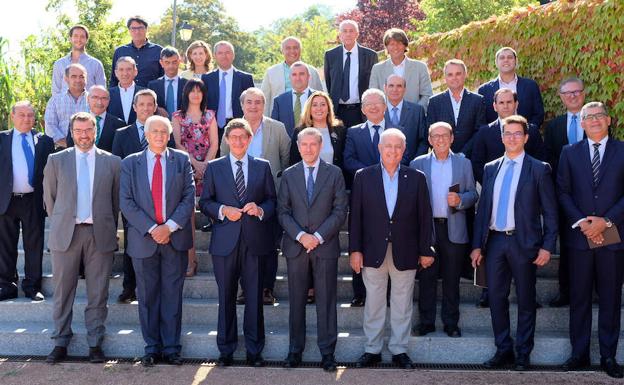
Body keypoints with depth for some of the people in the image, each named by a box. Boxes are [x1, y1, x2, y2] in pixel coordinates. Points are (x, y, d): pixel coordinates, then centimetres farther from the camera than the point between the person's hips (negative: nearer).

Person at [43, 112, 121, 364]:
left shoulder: (112, 162, 4)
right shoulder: (56, 160, 5)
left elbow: (116, 199, 8)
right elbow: (49, 198, 10)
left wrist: (109, 228, 7)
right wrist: (59, 225, 11)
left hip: (100, 234, 0)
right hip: (65, 233, 0)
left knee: (97, 293, 4)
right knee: (62, 291, 6)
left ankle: (95, 343, 13)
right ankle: (60, 342, 16)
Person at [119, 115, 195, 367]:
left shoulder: (182, 161, 6)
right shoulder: (130, 163, 5)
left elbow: (189, 197, 0)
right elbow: (126, 202, -2)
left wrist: (169, 226, -12)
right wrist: (151, 229, -11)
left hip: (175, 238, 0)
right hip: (143, 239, 0)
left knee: (172, 295, 4)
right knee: (147, 296, 7)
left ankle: (171, 347, 13)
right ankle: (152, 347, 18)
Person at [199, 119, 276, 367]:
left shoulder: (262, 167, 8)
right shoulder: (214, 167, 7)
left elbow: (272, 200, 8)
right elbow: (205, 202, 6)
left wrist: (260, 210, -12)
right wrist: (222, 210, -12)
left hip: (254, 241, 0)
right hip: (225, 241, 0)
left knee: (254, 297, 5)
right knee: (226, 297, 8)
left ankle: (254, 349, 17)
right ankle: (226, 349, 20)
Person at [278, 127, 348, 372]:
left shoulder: (334, 173, 3)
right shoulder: (289, 175, 7)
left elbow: (340, 210, -2)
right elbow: (283, 212, 3)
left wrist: (319, 236, -11)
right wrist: (300, 235, -11)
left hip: (326, 246, -1)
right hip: (295, 245, 1)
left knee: (326, 299, 3)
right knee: (296, 300, 8)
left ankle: (327, 350, 12)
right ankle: (295, 349, 19)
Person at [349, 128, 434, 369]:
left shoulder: (416, 178, 1)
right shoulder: (363, 177, 0)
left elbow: (424, 216, 3)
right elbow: (356, 215, 0)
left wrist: (426, 250, 2)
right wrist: (355, 249, -4)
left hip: (405, 253, 0)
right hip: (373, 252, 0)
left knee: (402, 304, 10)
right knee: (373, 303, 9)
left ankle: (399, 349, 23)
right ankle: (372, 349, 22)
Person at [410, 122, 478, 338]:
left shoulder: (464, 164, 9)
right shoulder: (417, 164, 7)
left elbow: (473, 194, 8)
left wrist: (460, 200, -13)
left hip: (454, 229, 0)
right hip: (426, 229, 0)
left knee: (452, 279, 6)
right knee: (426, 278, 4)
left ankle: (451, 322, 16)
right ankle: (426, 322, 15)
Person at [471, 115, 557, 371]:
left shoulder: (539, 169, -1)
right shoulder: (491, 169, 10)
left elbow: (550, 211, -2)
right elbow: (482, 209, 10)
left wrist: (547, 246, -9)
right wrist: (477, 245, 5)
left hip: (524, 242, -3)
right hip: (494, 241, 4)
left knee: (525, 300, 7)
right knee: (496, 298, 8)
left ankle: (523, 354, 19)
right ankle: (503, 350, 21)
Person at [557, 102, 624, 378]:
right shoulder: (570, 153, 8)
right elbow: (563, 192, 3)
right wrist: (581, 221, -9)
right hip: (579, 236, 1)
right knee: (579, 298, 6)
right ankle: (579, 353, 15)